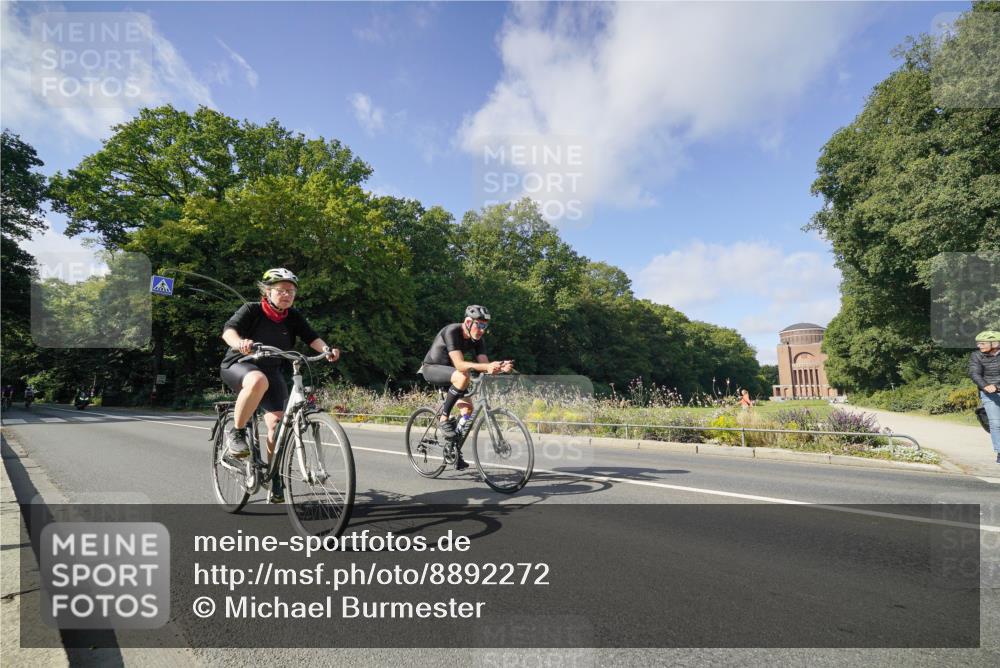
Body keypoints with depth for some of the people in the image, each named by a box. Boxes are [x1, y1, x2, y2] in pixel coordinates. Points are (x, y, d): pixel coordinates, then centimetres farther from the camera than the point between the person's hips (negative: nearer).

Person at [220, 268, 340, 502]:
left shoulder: (293, 317, -5)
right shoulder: (251, 310, -15)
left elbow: (311, 337, -16)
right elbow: (228, 329, -30)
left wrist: (327, 349, -38)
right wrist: (239, 343, -53)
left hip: (271, 371, 4)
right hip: (239, 365, -4)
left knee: (277, 422, -8)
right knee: (259, 380, -40)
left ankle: (275, 481, 6)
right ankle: (236, 433, -19)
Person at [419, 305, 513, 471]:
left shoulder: (477, 339, -7)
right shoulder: (452, 332, -28)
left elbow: (485, 366, -14)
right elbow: (459, 364, -37)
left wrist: (501, 367, -36)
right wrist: (486, 366, -50)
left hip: (449, 372, 7)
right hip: (431, 369, -7)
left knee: (467, 407, -9)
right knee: (463, 376, -35)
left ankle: (456, 451, 5)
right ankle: (444, 419, -21)